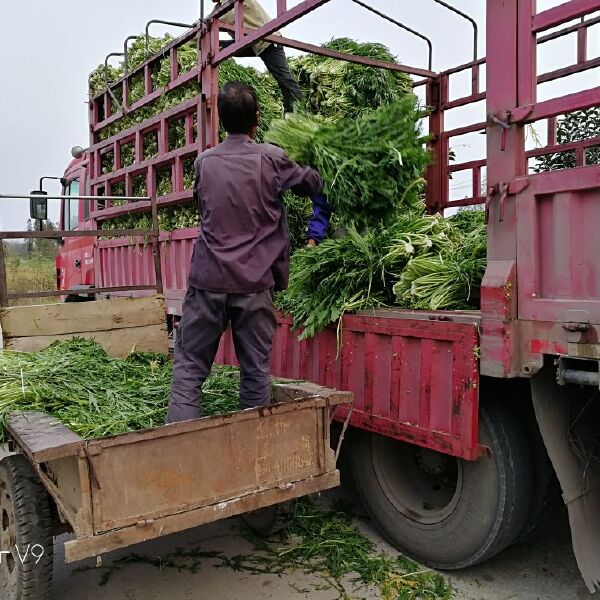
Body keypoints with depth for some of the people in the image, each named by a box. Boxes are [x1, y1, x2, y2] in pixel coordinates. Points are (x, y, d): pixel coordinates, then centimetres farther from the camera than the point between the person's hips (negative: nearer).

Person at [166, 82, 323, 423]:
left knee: (189, 368, 7)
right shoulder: (271, 159, -1)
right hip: (255, 283, -1)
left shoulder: (205, 162, 6)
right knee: (256, 371, 7)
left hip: (208, 280, 2)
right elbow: (314, 184, 14)